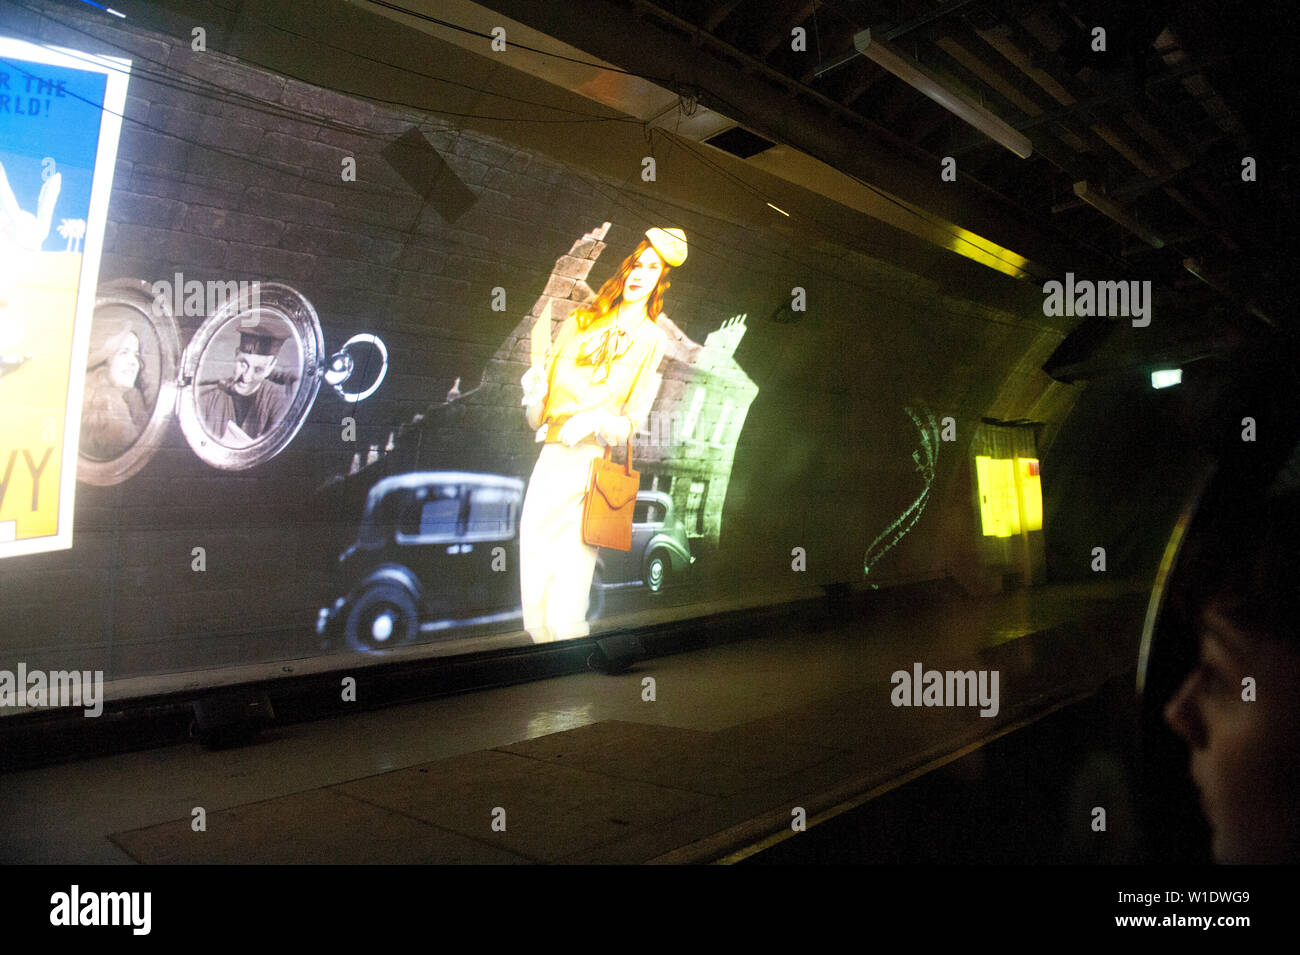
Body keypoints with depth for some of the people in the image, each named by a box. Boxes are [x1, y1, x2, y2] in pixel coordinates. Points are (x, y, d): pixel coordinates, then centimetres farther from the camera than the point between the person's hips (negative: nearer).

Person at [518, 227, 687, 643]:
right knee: (533, 601, 4)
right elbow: (538, 415, 15)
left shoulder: (652, 340, 5)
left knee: (564, 616, -10)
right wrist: (534, 393, -6)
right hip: (549, 463, 4)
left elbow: (632, 421, -1)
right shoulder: (578, 323, 15)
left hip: (591, 467, -4)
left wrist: (597, 421, -19)